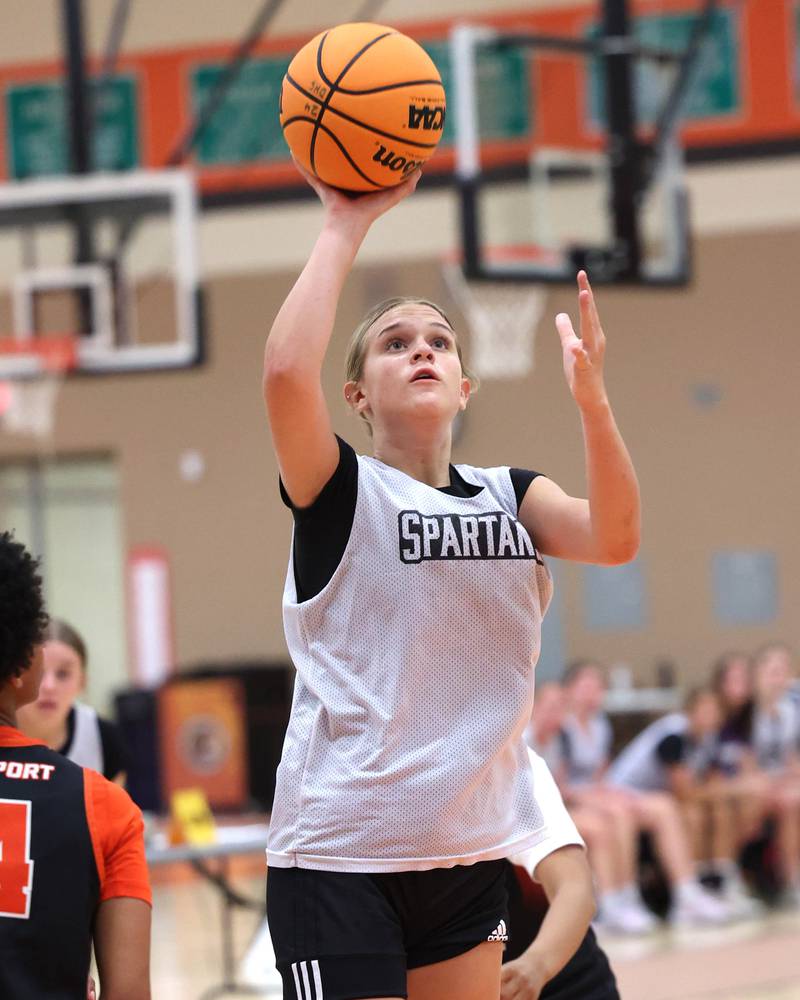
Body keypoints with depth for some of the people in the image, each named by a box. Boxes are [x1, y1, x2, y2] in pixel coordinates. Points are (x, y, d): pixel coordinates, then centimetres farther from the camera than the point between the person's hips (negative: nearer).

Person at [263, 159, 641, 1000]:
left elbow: (615, 540, -8)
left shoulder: (507, 495, 11)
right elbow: (286, 373, -21)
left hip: (469, 853, 5)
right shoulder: (340, 490, -2)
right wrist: (344, 228, -14)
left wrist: (590, 395, -23)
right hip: (338, 857, -5)